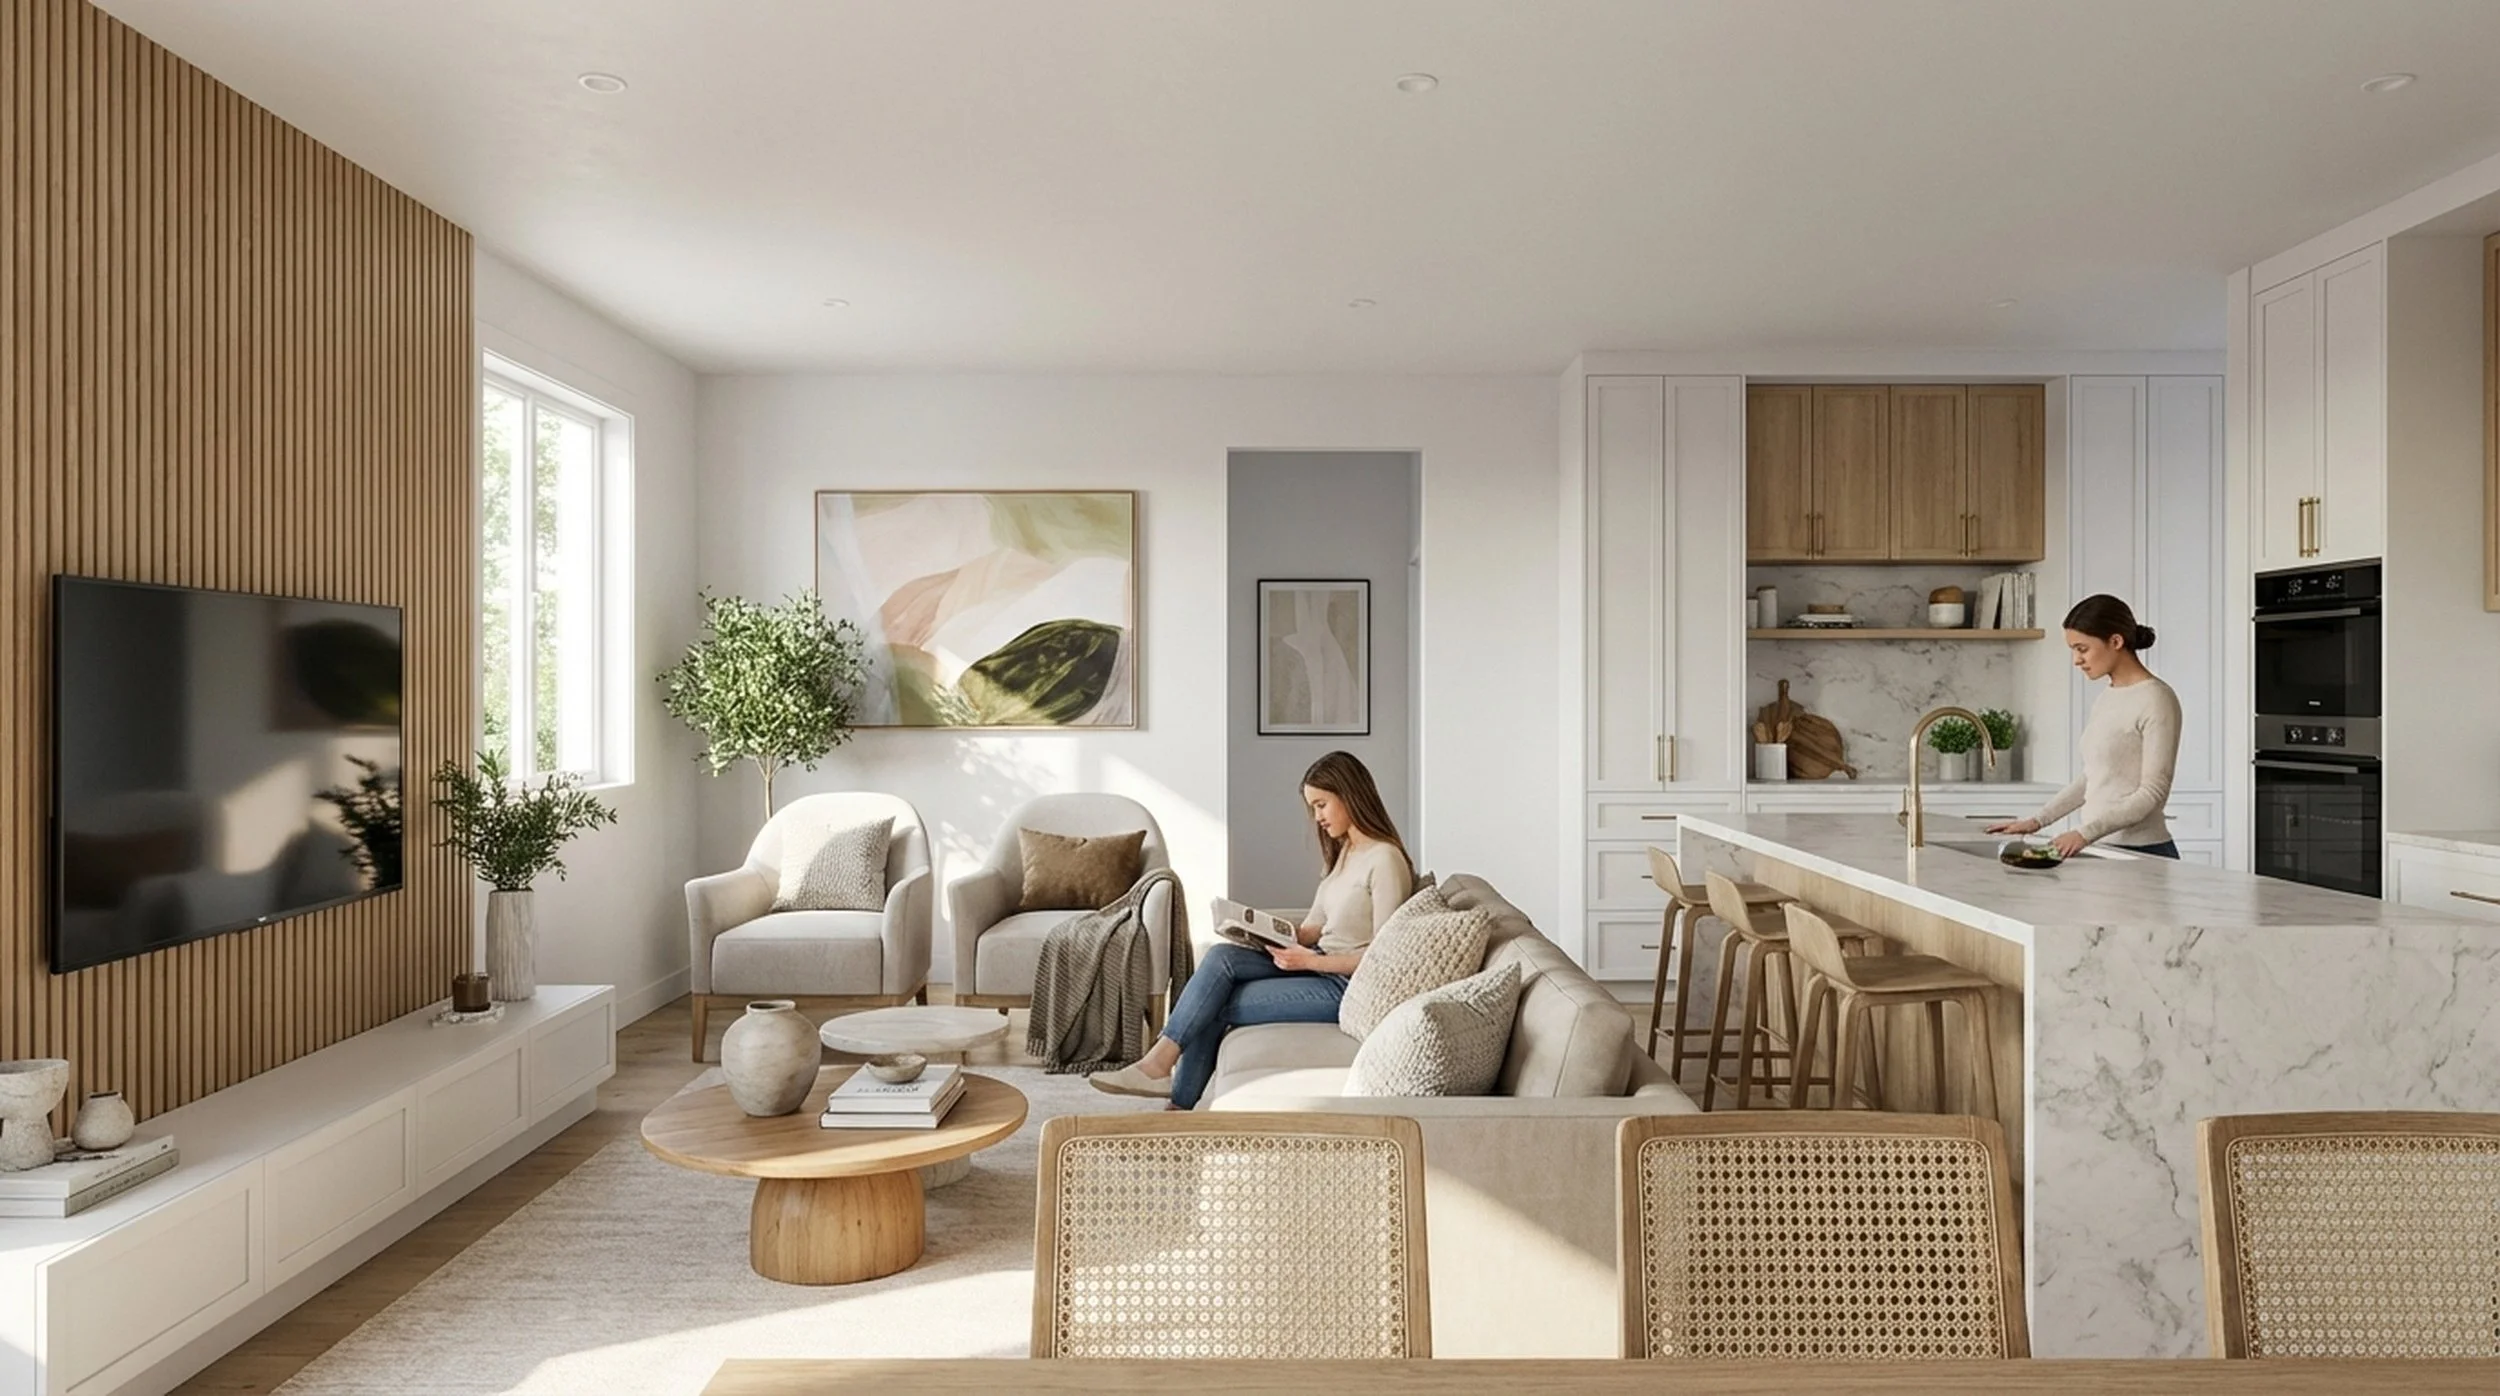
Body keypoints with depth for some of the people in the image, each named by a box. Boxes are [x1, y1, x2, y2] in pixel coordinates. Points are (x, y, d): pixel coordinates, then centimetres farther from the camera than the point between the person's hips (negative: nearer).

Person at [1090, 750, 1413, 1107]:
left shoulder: (1385, 859, -15)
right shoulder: (1341, 852, 14)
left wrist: (1310, 961, -22)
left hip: (1347, 986, -8)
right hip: (1318, 965, 8)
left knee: (1220, 1004, -16)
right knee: (1221, 956, -14)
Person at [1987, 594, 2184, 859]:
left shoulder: (2155, 699, -9)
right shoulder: (2106, 700, 12)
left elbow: (2153, 792, -14)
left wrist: (2085, 833, -23)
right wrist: (2037, 821, 12)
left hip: (2141, 853, -6)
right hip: (2101, 849, 6)